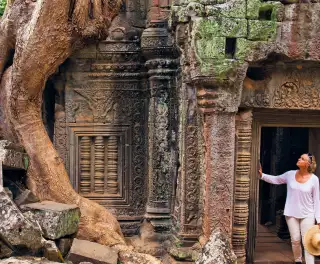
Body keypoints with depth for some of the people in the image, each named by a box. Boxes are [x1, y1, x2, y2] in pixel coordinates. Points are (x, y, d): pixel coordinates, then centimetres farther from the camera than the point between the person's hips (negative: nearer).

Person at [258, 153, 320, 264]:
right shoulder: (290, 174, -3)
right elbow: (275, 179, 8)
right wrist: (262, 175, -7)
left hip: (307, 215, -2)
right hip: (292, 213, 2)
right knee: (295, 240, 8)